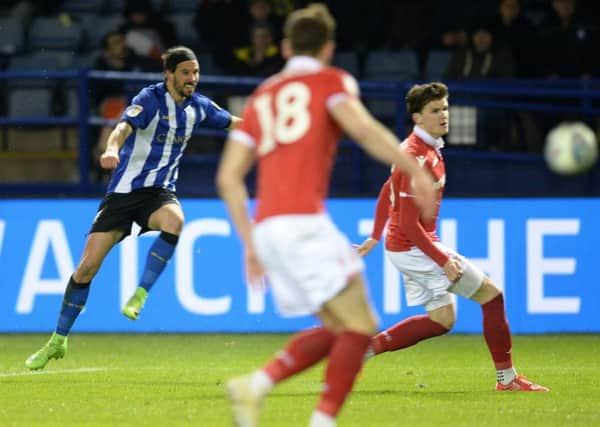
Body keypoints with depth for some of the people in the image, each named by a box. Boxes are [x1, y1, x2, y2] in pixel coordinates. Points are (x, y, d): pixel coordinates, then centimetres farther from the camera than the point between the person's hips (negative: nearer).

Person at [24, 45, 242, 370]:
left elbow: (232, 122, 23)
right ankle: (58, 341, 9)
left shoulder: (198, 106, 5)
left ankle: (140, 294, -23)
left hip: (159, 191, 3)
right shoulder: (151, 99, -13)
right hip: (123, 191, -3)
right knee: (87, 265, -6)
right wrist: (112, 149, -51)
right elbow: (125, 126, -31)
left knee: (174, 220, -36)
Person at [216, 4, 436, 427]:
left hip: (266, 231, 7)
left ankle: (255, 385, -2)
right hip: (304, 222, -7)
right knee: (360, 327, -4)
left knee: (338, 329, 14)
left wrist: (250, 242, 23)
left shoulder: (262, 96, 24)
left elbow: (228, 177, 19)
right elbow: (362, 127, -14)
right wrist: (417, 172, -14)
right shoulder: (331, 81, 8)